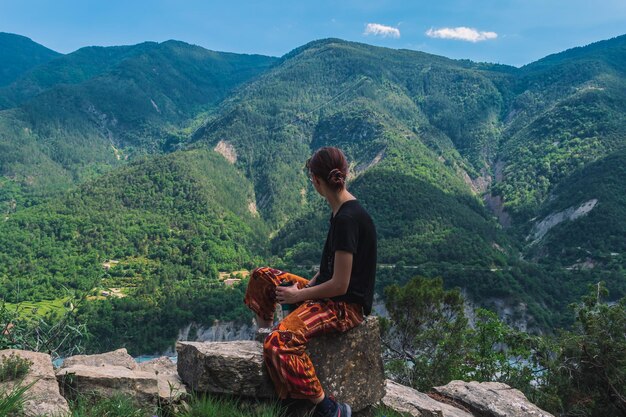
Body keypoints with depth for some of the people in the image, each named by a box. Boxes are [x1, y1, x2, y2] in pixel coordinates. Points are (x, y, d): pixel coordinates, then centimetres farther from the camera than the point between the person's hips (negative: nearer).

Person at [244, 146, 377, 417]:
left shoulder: (347, 219, -23)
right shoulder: (342, 211, 7)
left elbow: (340, 285, -22)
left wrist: (299, 295, -10)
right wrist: (306, 286, 4)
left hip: (347, 305, -10)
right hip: (329, 293, 10)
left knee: (280, 342, -32)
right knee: (262, 276, 15)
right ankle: (262, 335, 29)